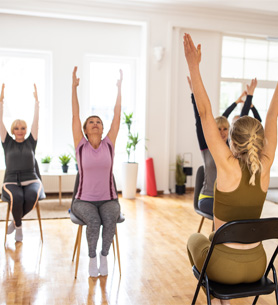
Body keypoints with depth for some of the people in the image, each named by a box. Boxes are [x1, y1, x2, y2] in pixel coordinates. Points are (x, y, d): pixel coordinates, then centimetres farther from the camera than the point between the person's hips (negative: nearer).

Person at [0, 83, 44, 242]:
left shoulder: (31, 142, 12)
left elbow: (36, 121, 7)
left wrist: (36, 100, 5)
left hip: (31, 180, 1)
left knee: (32, 196, -35)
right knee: (17, 197, -36)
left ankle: (16, 221, -5)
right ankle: (19, 226, -6)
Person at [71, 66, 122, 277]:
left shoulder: (109, 144, 1)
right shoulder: (80, 145, 0)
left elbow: (117, 116, -2)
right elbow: (75, 115, -5)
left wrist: (119, 88, -4)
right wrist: (74, 87, -9)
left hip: (108, 199, 1)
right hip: (84, 200, -1)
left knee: (110, 220, -29)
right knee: (94, 221, -30)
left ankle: (104, 256, -3)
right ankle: (92, 258, -4)